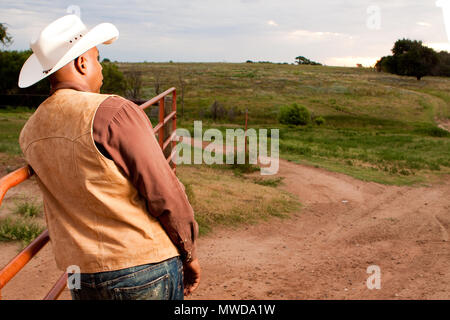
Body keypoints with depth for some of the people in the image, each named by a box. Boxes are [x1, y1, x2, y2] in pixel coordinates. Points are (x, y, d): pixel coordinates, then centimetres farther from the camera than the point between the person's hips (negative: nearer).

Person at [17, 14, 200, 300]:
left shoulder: (29, 133, 4)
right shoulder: (112, 111, -18)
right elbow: (164, 193, -16)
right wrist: (190, 254, -4)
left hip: (81, 277, 6)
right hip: (145, 268, -6)